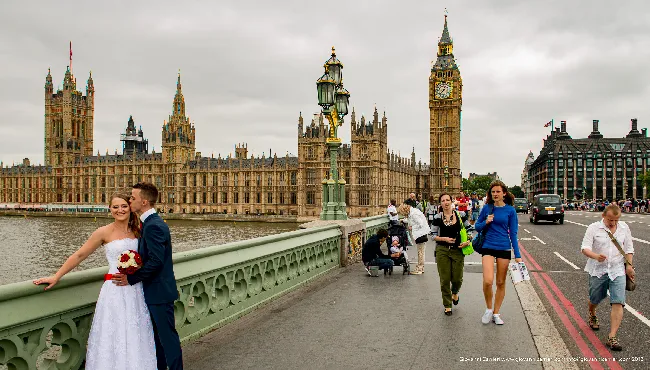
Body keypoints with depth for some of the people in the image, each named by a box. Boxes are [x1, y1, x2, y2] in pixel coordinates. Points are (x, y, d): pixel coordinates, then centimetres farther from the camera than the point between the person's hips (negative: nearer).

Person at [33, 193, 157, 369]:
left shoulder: (137, 230, 8)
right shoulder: (105, 232, -3)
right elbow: (79, 255, 0)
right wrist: (56, 277, -1)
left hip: (136, 291, 4)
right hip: (115, 291, -4)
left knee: (135, 335, 9)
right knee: (115, 336, 0)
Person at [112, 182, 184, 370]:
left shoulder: (154, 226, -21)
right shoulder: (152, 222, 11)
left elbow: (155, 261, -26)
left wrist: (131, 278, -17)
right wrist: (130, 274, 4)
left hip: (159, 291, -10)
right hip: (155, 291, 10)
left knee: (167, 335, 1)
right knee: (158, 334, 19)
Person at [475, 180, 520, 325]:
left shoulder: (510, 210, 0)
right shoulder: (487, 208, 1)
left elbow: (513, 233, 2)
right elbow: (477, 227, 9)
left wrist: (517, 255, -1)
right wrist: (486, 222, -13)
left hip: (504, 248, 1)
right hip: (488, 247, -1)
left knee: (501, 282, 8)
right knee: (487, 281, -15)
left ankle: (496, 313, 24)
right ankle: (488, 309, 10)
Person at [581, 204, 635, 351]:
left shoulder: (624, 228, 5)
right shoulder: (593, 228, -6)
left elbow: (629, 248, 14)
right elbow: (585, 248, -12)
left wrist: (629, 265, 4)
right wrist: (596, 256, -31)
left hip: (617, 271, 2)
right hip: (598, 270, -1)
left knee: (618, 303, -11)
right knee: (594, 299, 14)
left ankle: (612, 337, -10)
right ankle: (592, 316, 50)